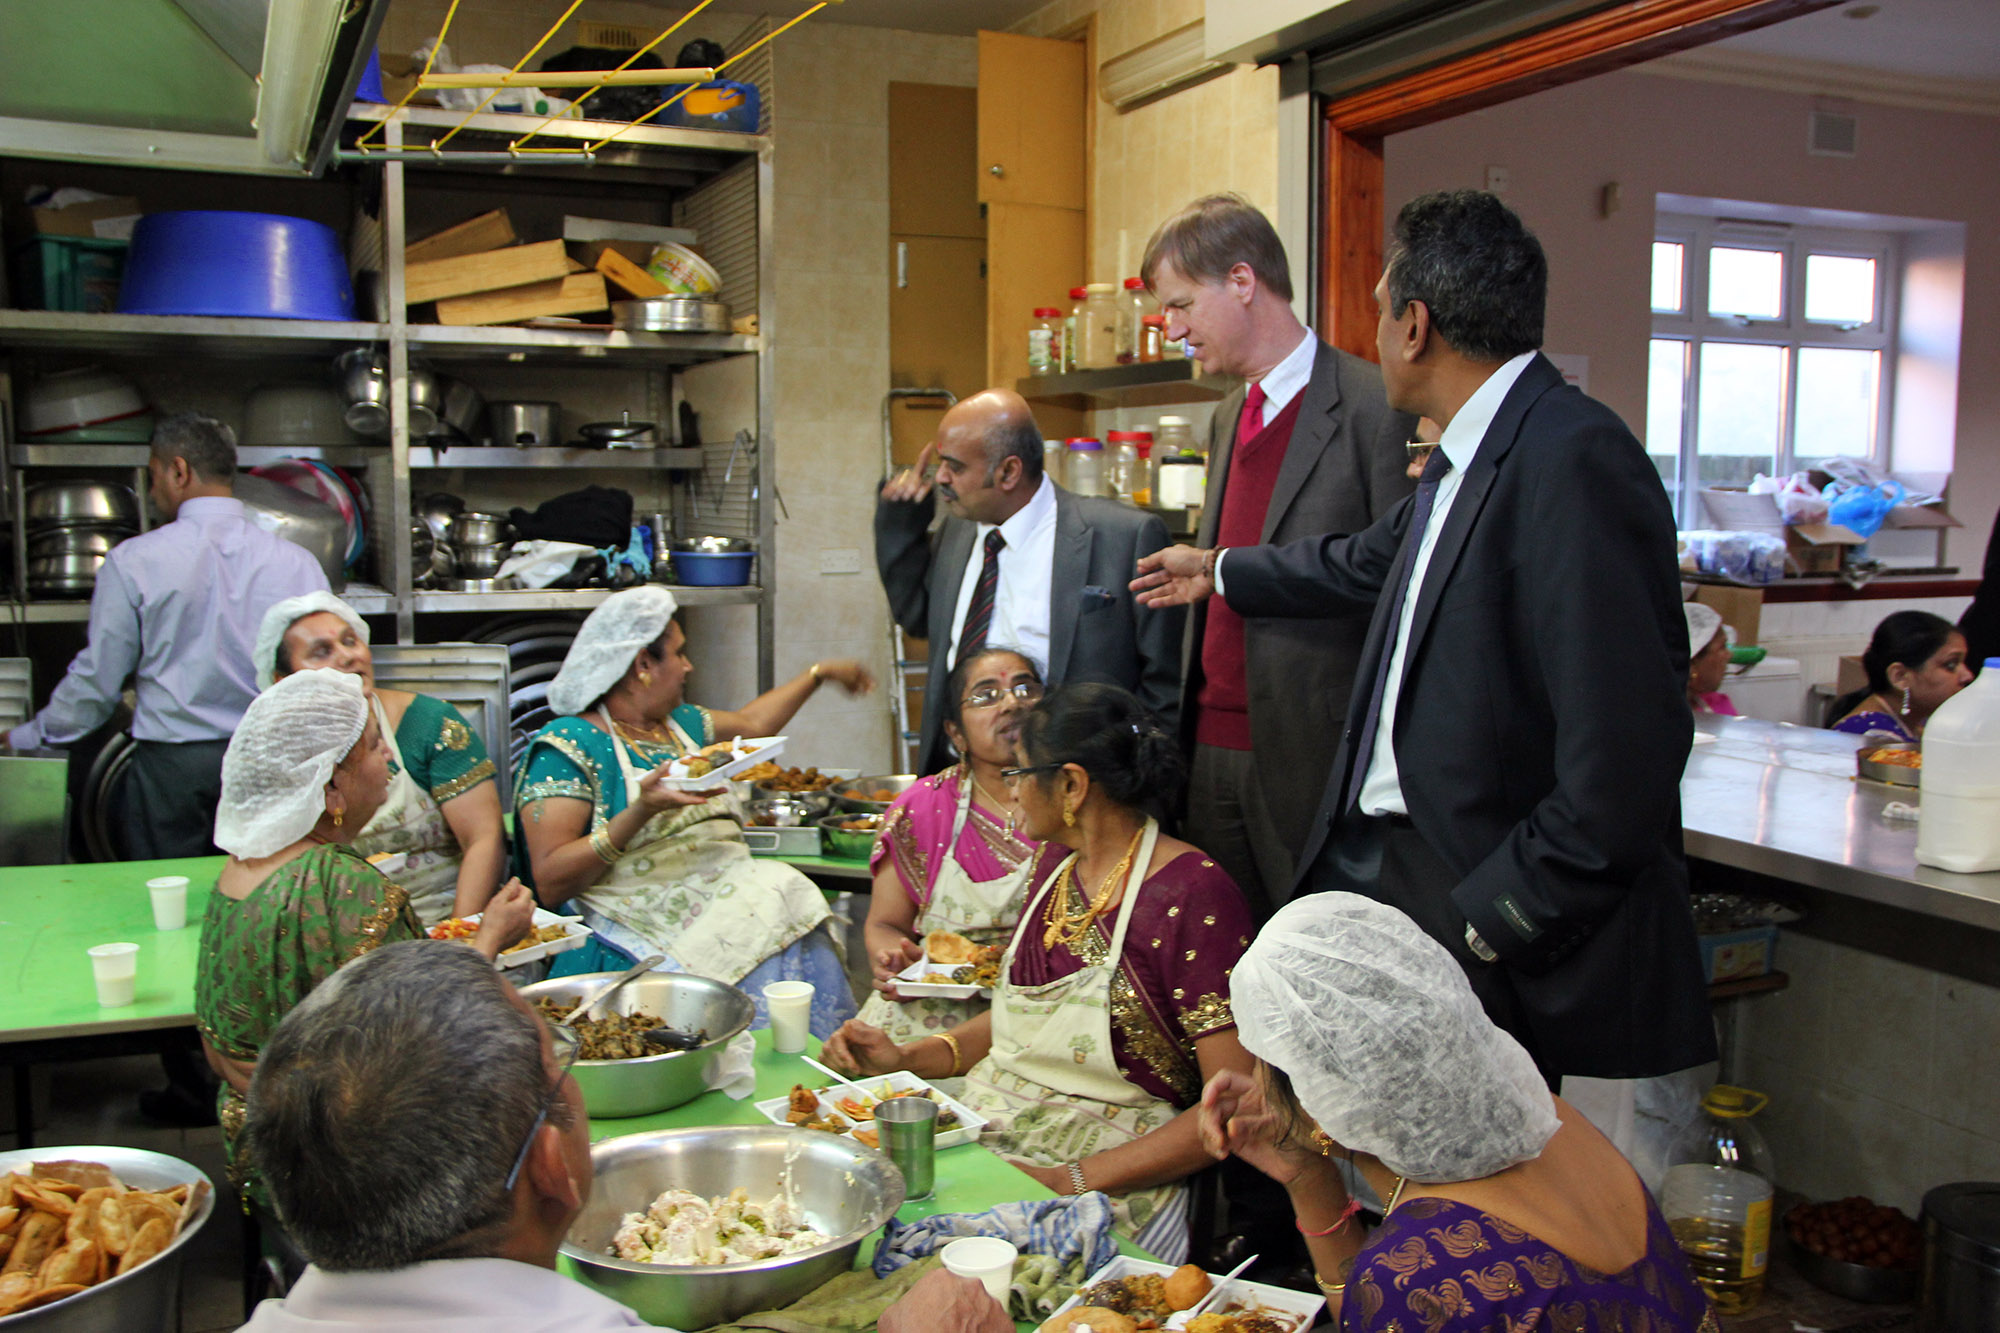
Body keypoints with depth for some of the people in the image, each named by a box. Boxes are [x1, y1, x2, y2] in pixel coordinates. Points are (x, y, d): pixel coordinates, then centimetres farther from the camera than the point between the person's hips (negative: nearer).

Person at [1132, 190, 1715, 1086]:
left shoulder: (1578, 464, -22)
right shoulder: (1462, 459, 10)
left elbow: (1628, 751, -27)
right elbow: (1370, 561, 33)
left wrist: (1495, 913, -19)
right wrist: (1219, 572, 47)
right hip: (1370, 857, 9)